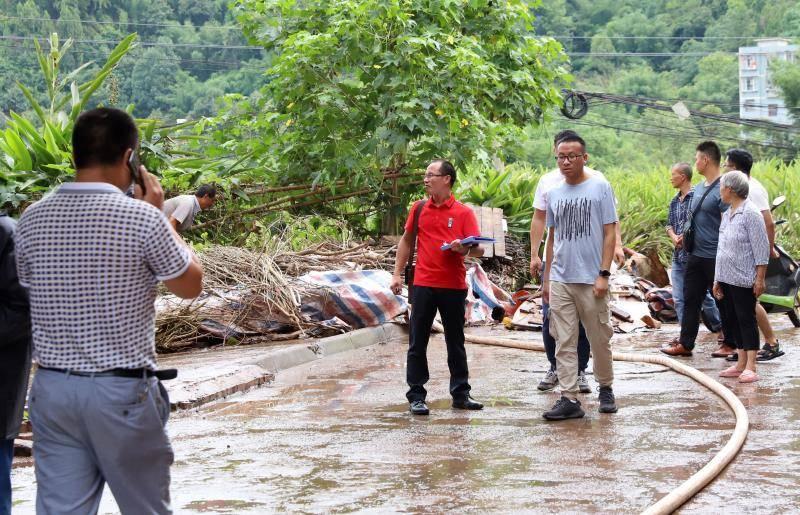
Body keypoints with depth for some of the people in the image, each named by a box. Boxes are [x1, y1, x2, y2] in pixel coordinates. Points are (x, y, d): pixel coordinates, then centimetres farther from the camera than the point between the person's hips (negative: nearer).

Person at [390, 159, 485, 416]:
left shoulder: (464, 213, -1)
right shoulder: (419, 208, 6)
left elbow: (479, 250, -4)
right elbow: (406, 241, 15)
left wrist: (464, 248, -26)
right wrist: (397, 274, 10)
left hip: (454, 286, -1)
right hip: (423, 285, 1)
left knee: (456, 344, 9)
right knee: (417, 343, 2)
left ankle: (461, 394, 17)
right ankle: (416, 396, 7)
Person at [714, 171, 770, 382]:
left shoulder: (750, 213, -14)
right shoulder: (727, 214, 13)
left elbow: (761, 249, -15)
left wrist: (760, 279, -17)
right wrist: (717, 280, 19)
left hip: (744, 279, -9)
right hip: (727, 278, 9)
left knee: (746, 319, -6)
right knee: (734, 319, 10)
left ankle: (751, 368, -4)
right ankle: (741, 364, 16)